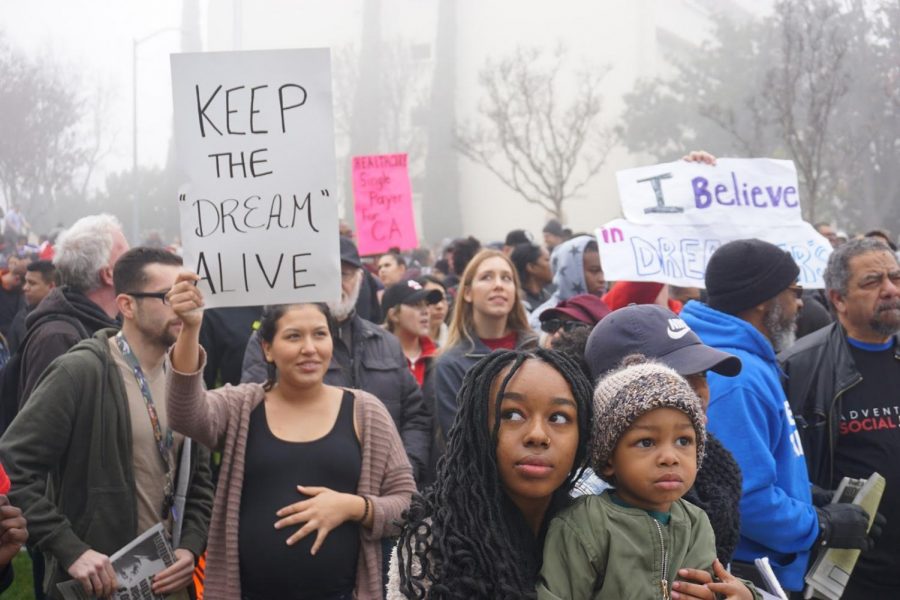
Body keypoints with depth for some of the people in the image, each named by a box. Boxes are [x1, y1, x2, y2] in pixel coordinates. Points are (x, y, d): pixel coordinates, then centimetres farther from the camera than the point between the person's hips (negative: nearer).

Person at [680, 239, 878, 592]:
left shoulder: (752, 364, 12)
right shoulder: (736, 379, -22)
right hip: (744, 576, -10)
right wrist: (821, 527, -16)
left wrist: (808, 495, 11)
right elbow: (745, 498, -28)